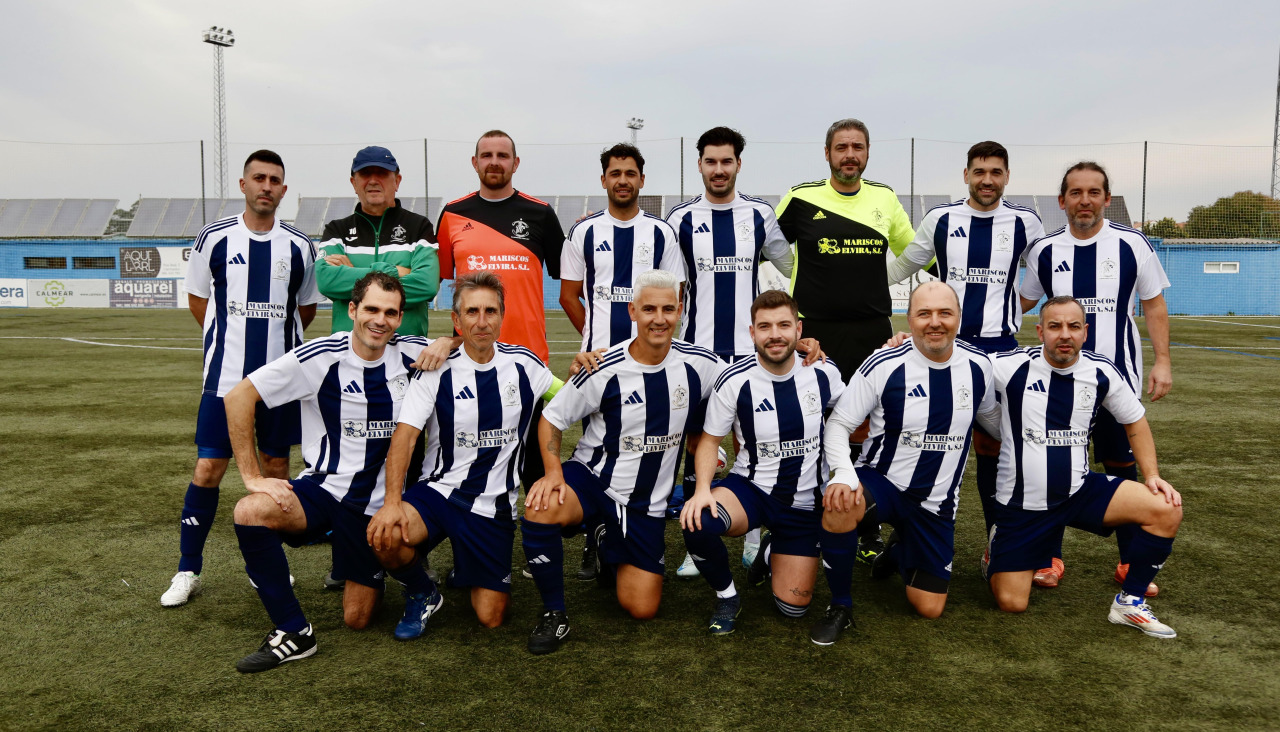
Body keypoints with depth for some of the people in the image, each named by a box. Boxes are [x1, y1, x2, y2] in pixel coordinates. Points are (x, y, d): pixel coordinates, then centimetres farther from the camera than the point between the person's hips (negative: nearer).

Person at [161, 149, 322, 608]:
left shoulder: (299, 247, 3)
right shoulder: (214, 238, 0)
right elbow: (197, 298, 10)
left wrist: (272, 335, 7)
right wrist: (234, 336, 6)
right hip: (225, 375, -1)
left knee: (276, 469, 9)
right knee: (208, 470, -3)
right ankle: (188, 571, 13)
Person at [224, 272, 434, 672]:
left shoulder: (414, 353, -5)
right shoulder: (320, 357, -13)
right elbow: (238, 397, -12)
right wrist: (252, 476, -15)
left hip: (378, 502, 1)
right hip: (323, 487, -1)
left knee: (357, 619, 3)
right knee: (251, 511, -33)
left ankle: (370, 573, 39)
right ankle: (293, 632, -17)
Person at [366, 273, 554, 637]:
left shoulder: (524, 364, -1)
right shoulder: (437, 371, -7)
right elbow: (404, 436, -15)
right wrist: (392, 502, -27)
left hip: (494, 505, 1)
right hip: (440, 491, -1)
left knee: (491, 618, -3)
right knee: (384, 536, -32)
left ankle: (466, 570, 33)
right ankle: (422, 593, 2)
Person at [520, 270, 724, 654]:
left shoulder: (699, 363, -9)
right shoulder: (605, 369, -16)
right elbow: (551, 418, -7)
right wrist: (553, 472, -20)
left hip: (647, 500, 2)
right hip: (591, 478, -2)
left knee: (642, 608, 1)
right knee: (539, 508, -35)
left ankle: (609, 541, 32)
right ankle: (554, 613, -12)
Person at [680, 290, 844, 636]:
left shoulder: (824, 372, -8)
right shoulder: (734, 381, -14)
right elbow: (710, 440, -6)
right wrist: (703, 488, -21)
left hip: (805, 501, 2)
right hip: (750, 488, -2)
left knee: (792, 606, 2)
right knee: (696, 523, -35)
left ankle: (775, 552, 37)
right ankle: (727, 595, -2)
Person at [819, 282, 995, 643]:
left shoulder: (978, 365, -5)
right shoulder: (884, 366, -17)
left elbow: (990, 416, 16)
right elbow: (837, 423, -13)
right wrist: (845, 475, -29)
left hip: (937, 502, 4)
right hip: (881, 482, -3)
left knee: (930, 608, 6)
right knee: (840, 505, -39)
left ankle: (901, 550, 41)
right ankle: (840, 607, -14)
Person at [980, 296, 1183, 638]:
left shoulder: (1103, 372, -4)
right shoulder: (1009, 367, -15)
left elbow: (1135, 423, 11)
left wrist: (1152, 475, 0)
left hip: (1080, 491, 3)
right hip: (1022, 503, -3)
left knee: (1166, 508, -18)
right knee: (1011, 603, -5)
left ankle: (1130, 602, 2)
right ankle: (996, 548, 31)